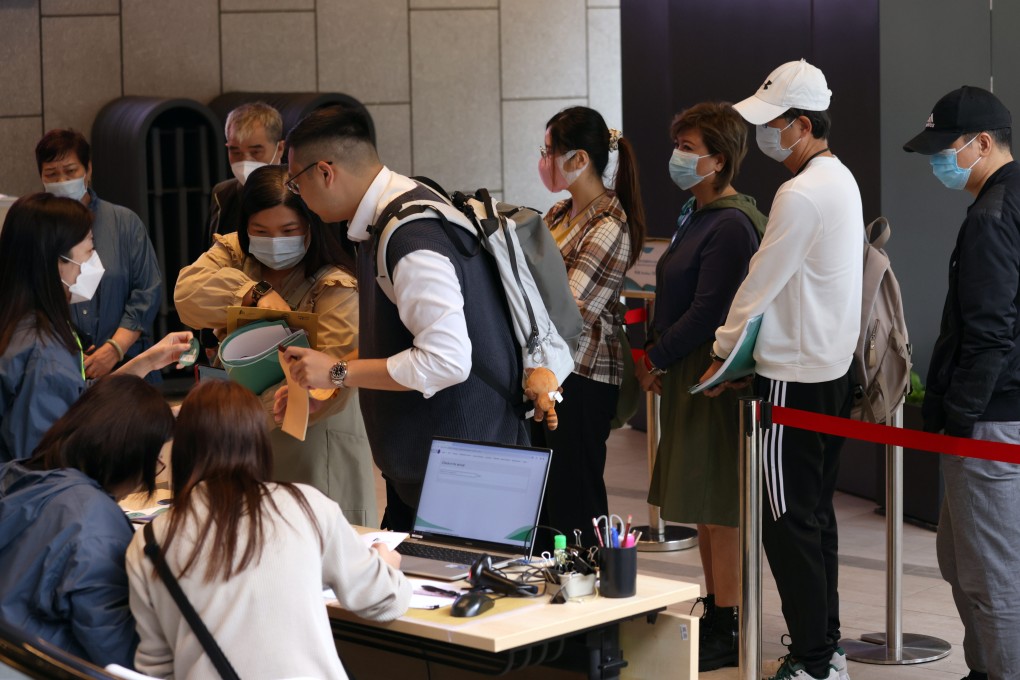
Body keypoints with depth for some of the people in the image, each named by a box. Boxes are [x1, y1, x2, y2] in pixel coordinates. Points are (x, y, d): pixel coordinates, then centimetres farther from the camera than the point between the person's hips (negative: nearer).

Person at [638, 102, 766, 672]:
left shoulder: (732, 226, -17)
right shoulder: (697, 214, 14)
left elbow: (707, 313, -20)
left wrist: (657, 359, -10)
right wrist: (657, 358, 8)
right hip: (689, 375, 10)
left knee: (719, 507, -4)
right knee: (702, 503, 16)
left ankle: (730, 631, 3)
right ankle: (715, 609, 26)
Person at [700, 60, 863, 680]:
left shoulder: (800, 195, -19)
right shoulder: (842, 179, 12)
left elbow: (759, 285, -15)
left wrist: (722, 354, -2)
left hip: (795, 378, -10)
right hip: (834, 369, 10)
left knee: (789, 522, -4)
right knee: (817, 513, 16)